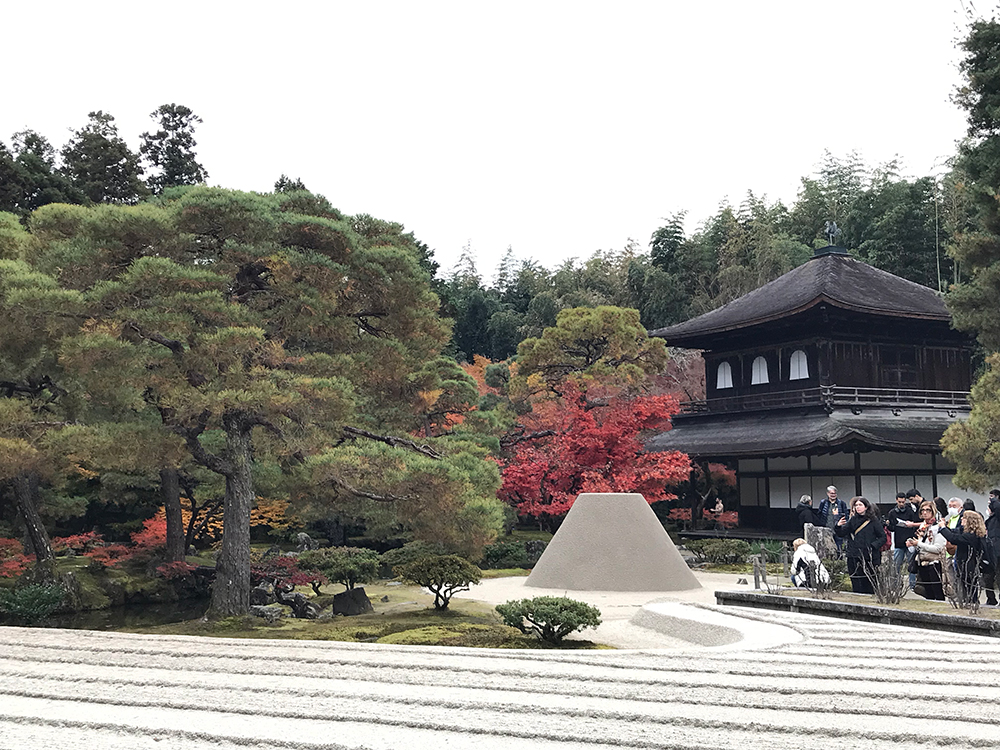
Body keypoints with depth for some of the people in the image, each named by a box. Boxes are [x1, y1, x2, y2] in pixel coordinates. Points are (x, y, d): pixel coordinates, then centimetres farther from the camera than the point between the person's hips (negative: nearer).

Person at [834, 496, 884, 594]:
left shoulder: (874, 521, 0)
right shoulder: (853, 520, 10)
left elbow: (883, 537, 1)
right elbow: (842, 534, 7)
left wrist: (873, 546, -14)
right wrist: (838, 526, -14)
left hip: (870, 558, -3)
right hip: (854, 558, 3)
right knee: (857, 588, 3)